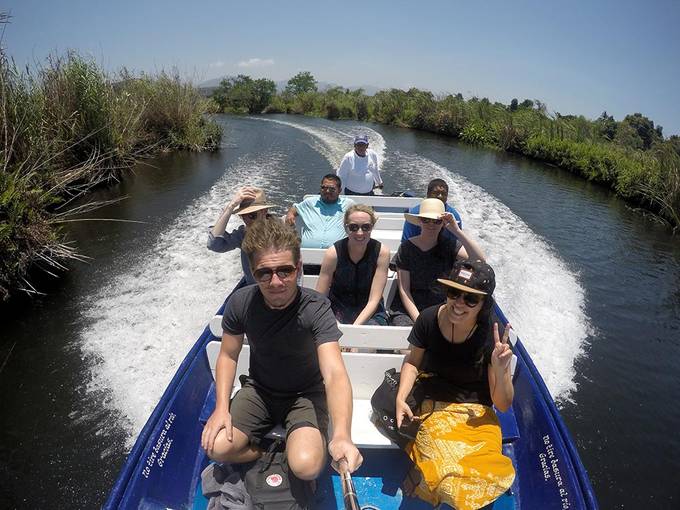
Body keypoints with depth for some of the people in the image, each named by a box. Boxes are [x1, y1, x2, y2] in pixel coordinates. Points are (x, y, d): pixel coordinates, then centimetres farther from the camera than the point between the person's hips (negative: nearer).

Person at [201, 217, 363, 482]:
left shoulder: (316, 308, -28)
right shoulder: (241, 302, -17)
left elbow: (335, 373, -39)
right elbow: (228, 356, -2)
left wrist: (341, 434, -55)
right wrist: (221, 407, -15)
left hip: (306, 393, -3)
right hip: (259, 389, 3)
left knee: (306, 467, -24)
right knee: (216, 447, -17)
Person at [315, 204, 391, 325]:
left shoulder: (382, 252, -12)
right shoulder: (333, 253, -13)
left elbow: (374, 300, -13)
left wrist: (355, 326, -26)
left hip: (371, 312, 1)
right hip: (338, 309, 0)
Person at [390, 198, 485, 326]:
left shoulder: (449, 245, 0)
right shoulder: (407, 248, -3)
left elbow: (480, 260, -17)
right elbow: (403, 290, -4)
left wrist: (457, 231, -22)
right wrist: (418, 319, -14)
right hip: (408, 310, -1)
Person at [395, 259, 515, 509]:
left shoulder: (493, 337, -16)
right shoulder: (429, 319, -13)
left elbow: (504, 405, -9)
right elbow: (413, 362, 7)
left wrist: (500, 371, -27)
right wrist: (400, 398, -7)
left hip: (473, 412, 1)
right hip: (430, 401, 0)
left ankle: (424, 469, 2)